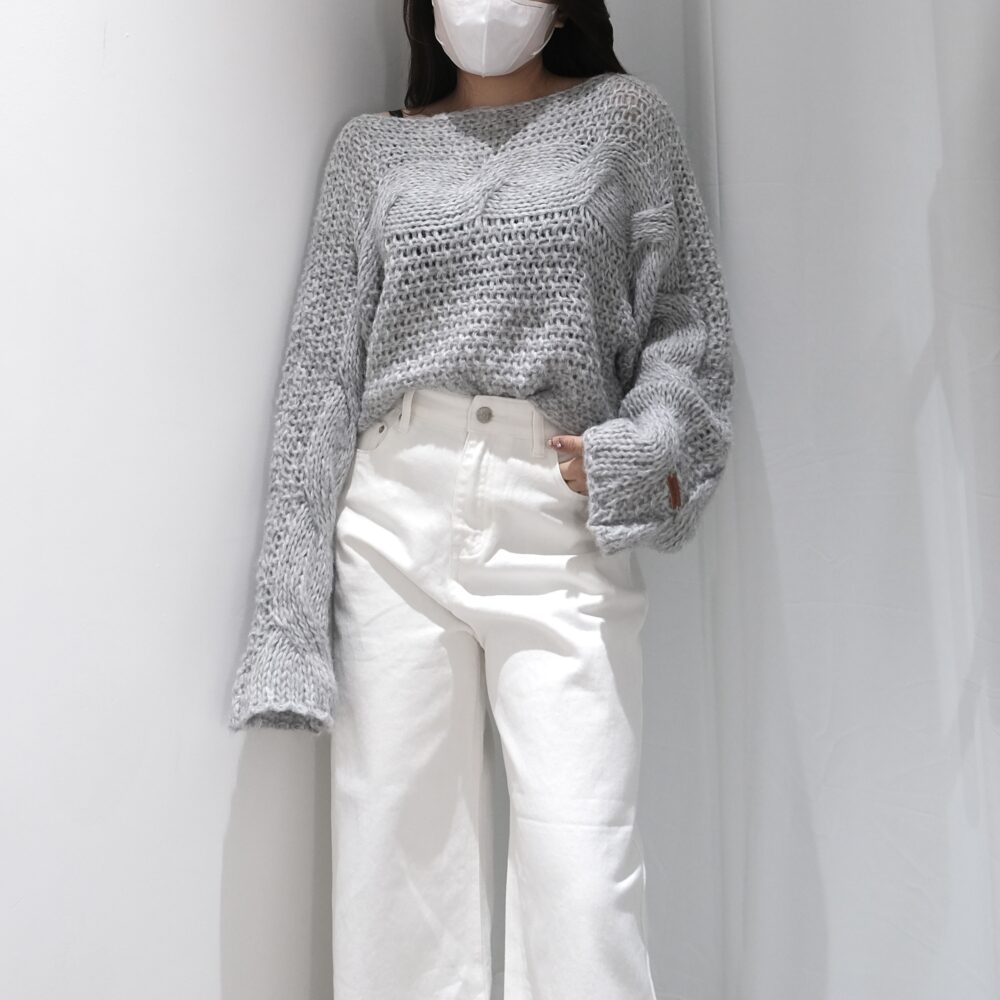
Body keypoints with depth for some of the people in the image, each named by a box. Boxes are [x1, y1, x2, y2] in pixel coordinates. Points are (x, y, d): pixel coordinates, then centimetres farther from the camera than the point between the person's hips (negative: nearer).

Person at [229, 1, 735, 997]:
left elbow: (689, 318, 12)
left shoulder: (624, 117, 14)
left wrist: (651, 449, -7)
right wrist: (291, 582, 4)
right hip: (397, 511, 2)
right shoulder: (373, 145, 16)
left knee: (580, 872, -5)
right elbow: (325, 357, 10)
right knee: (397, 843, 4)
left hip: (562, 516, -1)